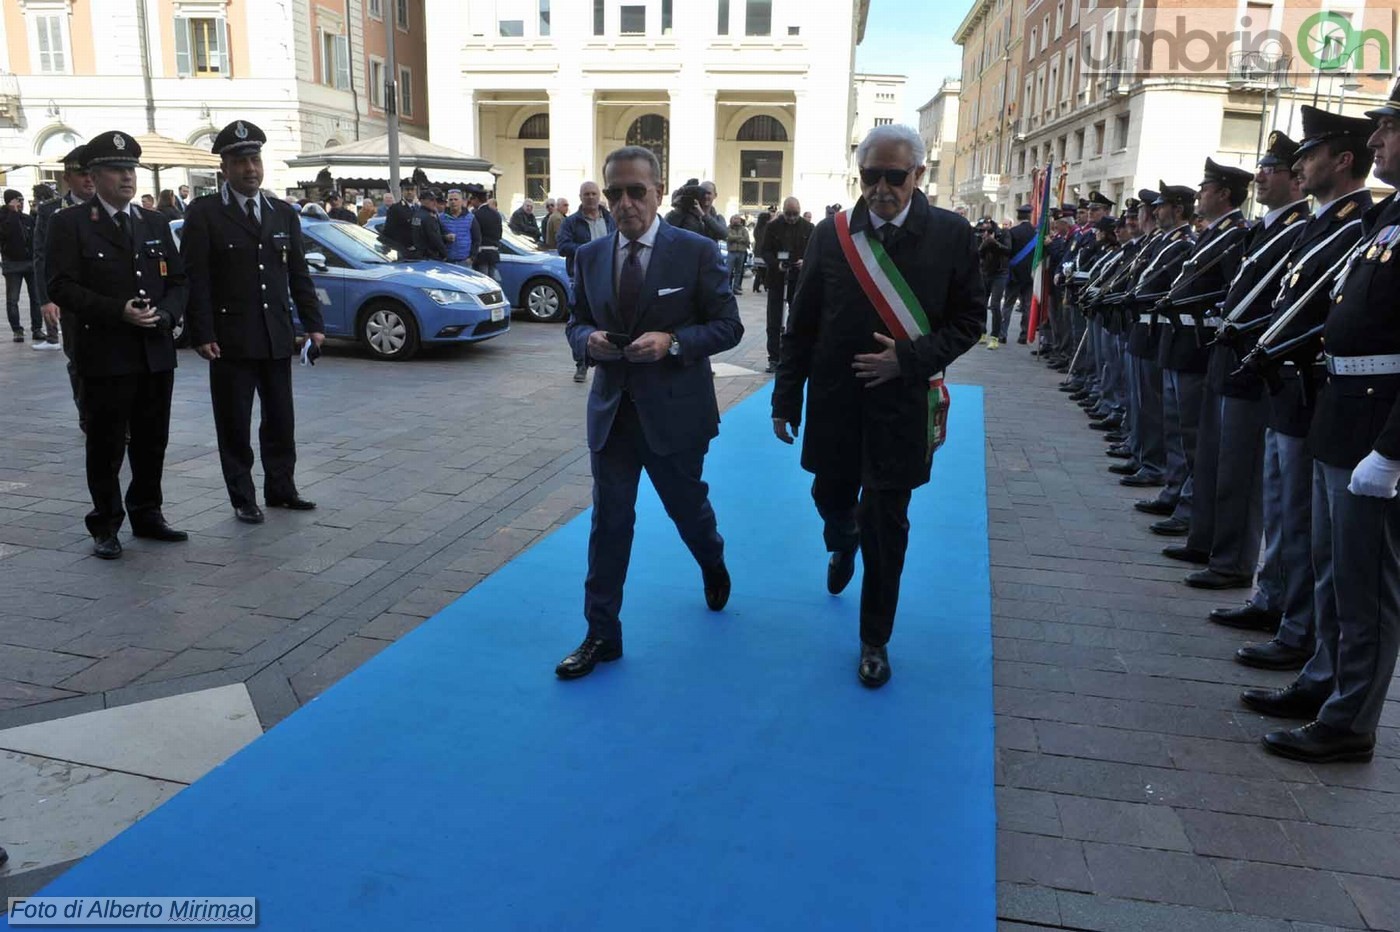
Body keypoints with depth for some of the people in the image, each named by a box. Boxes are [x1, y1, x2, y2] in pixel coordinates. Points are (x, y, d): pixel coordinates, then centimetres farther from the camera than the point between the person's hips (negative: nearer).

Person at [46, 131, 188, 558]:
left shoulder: (156, 222, 14)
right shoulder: (70, 223, -1)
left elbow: (177, 280, 14)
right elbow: (61, 286, -8)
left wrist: (165, 313, -7)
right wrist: (118, 311, -20)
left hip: (156, 352, 4)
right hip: (104, 354, -4)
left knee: (152, 442, 12)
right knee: (107, 446, 2)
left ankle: (146, 514, 26)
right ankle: (105, 526, 13)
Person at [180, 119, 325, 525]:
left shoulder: (283, 213, 11)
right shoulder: (203, 214, -3)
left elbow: (299, 274, 12)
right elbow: (195, 280, -6)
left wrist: (313, 323, 6)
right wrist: (202, 335, -12)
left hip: (278, 336, 4)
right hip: (230, 339, -4)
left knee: (280, 420, 11)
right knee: (234, 425, 4)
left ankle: (281, 488, 24)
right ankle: (242, 499, 14)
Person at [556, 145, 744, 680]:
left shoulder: (697, 252, -8)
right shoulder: (589, 256, 4)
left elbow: (728, 326, -7)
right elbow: (576, 322, 13)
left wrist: (672, 341, -23)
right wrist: (588, 339, -11)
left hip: (674, 411, -2)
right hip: (611, 410, 3)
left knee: (688, 507, 17)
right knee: (609, 521, 4)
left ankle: (714, 567, 51)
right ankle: (602, 635, 14)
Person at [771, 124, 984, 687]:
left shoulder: (951, 235, -5)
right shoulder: (831, 235, -2)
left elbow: (969, 319, -2)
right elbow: (802, 325, 1)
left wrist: (909, 358, -17)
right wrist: (786, 399, 1)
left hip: (902, 403, -2)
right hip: (834, 401, 2)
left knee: (886, 525, 4)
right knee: (831, 498, 18)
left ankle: (875, 640, 22)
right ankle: (843, 545, 57)